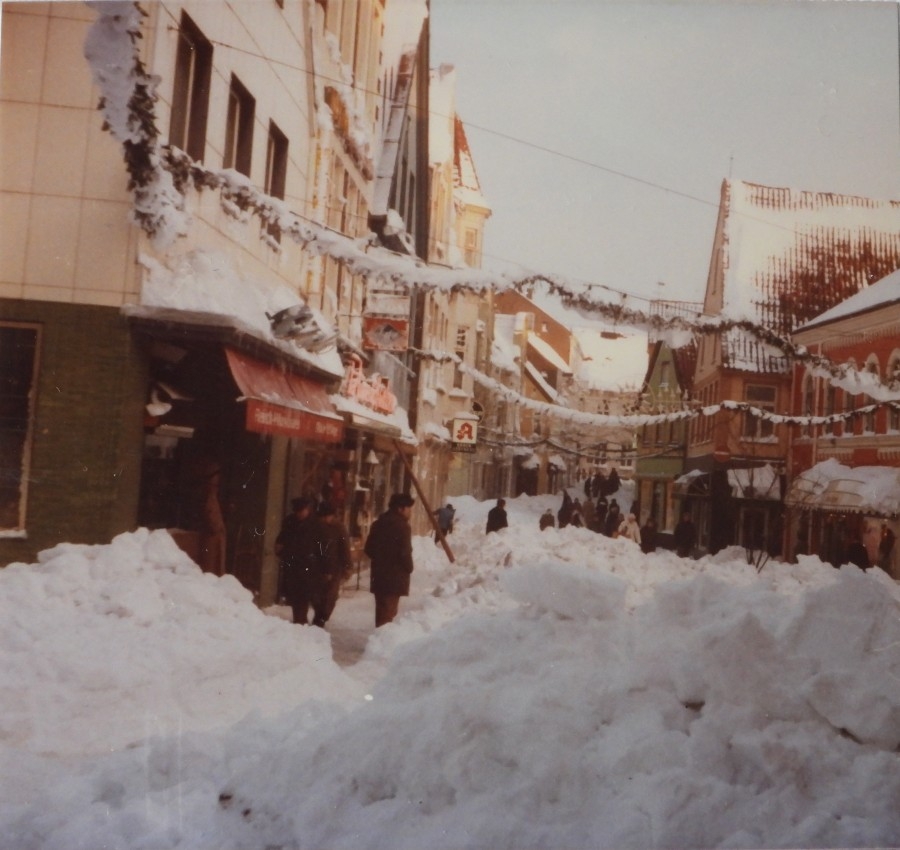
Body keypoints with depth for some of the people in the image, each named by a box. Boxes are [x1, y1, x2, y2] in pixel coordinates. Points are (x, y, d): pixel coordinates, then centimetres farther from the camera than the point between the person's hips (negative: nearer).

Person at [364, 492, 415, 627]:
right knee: (389, 610, -5)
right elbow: (405, 552, -17)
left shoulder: (378, 524, 10)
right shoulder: (402, 526, -14)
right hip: (395, 576, -8)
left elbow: (368, 548, 13)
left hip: (378, 573, 8)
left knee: (381, 608, 17)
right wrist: (409, 568, -2)